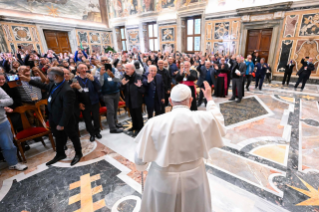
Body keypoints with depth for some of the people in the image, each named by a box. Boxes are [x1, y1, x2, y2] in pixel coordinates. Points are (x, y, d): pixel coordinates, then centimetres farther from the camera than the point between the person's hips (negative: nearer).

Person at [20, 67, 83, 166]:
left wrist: (62, 124, -23)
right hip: (54, 118, 9)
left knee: (73, 136, 13)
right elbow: (45, 86, 21)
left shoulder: (67, 90, -33)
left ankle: (78, 153, 35)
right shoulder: (54, 84, -4)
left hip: (66, 120, -9)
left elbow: (67, 109, -30)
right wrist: (29, 80, 21)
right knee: (58, 137, 24)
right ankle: (60, 154, 45)